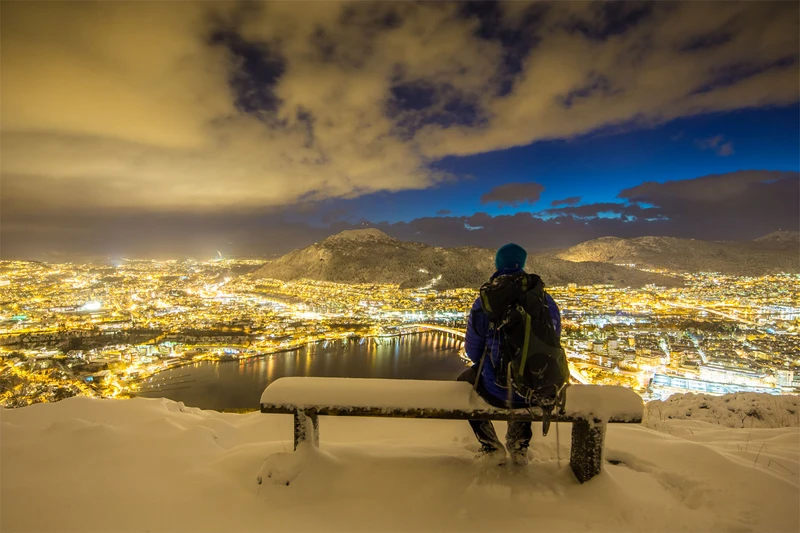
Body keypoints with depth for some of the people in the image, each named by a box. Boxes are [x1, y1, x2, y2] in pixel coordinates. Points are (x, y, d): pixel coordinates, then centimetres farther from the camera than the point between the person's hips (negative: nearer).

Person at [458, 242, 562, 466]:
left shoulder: (484, 302, -11)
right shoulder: (547, 301, -3)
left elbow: (473, 352, 0)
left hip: (497, 391, -3)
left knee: (464, 381, 31)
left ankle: (492, 448, 29)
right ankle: (519, 447, 41)